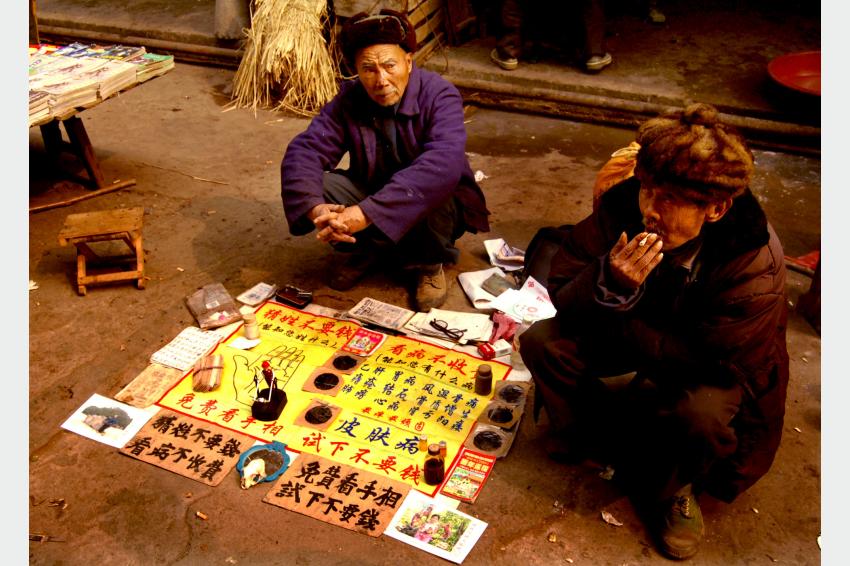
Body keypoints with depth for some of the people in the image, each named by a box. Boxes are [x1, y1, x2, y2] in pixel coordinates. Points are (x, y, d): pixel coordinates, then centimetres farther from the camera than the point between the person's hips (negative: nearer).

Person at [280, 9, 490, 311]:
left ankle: (430, 263, -6)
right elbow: (304, 151, -20)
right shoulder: (348, 101, -13)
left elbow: (443, 164, -43)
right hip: (370, 194, 3)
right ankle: (366, 250, 4)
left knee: (431, 190, -38)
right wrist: (314, 208, -43)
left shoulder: (439, 95, -25)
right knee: (317, 184, -22)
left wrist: (367, 213, -52)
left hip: (432, 208, -3)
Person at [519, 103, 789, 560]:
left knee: (702, 411, -35)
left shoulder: (755, 264, -33)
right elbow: (561, 294, -19)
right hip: (641, 335, 3)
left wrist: (611, 321, -23)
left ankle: (672, 488, 2)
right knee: (542, 342, -18)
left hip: (719, 371, -3)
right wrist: (608, 284, -42)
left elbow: (706, 362, -31)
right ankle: (583, 434, 12)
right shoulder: (624, 204, -25)